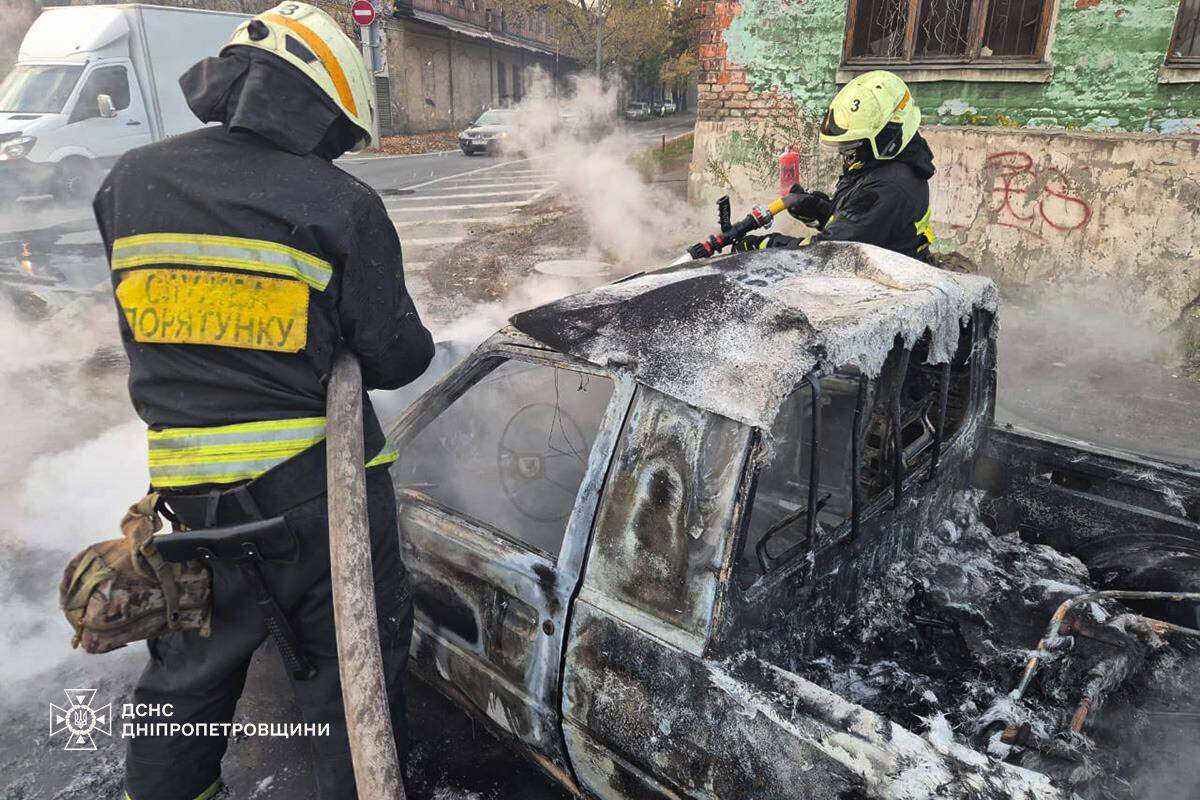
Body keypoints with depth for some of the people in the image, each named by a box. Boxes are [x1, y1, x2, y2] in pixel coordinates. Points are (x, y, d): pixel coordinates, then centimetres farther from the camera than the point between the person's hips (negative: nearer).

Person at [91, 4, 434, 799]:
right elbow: (395, 359, -10)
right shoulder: (343, 206, -14)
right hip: (322, 483, -4)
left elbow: (145, 327, 9)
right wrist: (418, 342, 12)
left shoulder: (128, 183, 2)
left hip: (193, 491, 5)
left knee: (192, 662, 24)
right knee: (352, 666, 13)